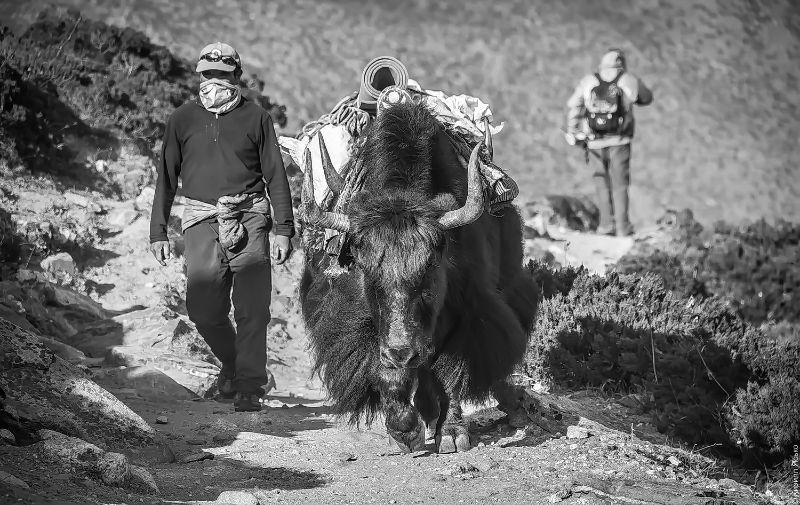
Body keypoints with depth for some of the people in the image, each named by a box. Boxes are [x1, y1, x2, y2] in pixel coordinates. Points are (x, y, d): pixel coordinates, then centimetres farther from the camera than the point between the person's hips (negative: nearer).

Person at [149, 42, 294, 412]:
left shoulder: (255, 118, 7)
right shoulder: (183, 119, 11)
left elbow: (276, 176, 9)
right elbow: (167, 177, 15)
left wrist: (283, 229, 3)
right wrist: (158, 232, 12)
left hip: (250, 218, -1)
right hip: (203, 221, 1)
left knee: (252, 310, -7)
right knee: (203, 309, -5)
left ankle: (250, 386, 1)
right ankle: (231, 362, 22)